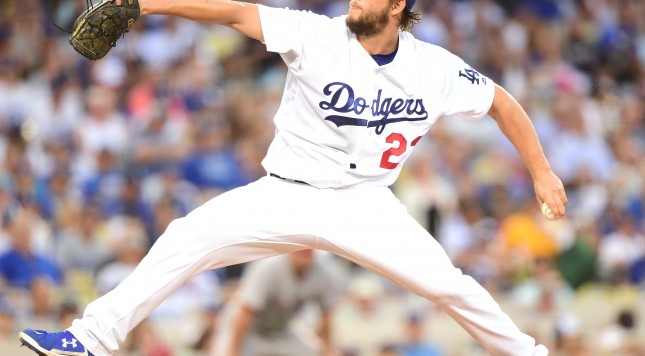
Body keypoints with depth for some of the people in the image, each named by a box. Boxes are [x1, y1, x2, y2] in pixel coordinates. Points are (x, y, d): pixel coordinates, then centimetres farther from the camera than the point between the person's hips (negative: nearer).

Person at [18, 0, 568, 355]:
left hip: (364, 202, 0)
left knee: (448, 284, -13)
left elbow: (501, 103, 6)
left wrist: (542, 171, 3)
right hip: (285, 196, 0)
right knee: (188, 238, -16)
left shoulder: (435, 70, -8)